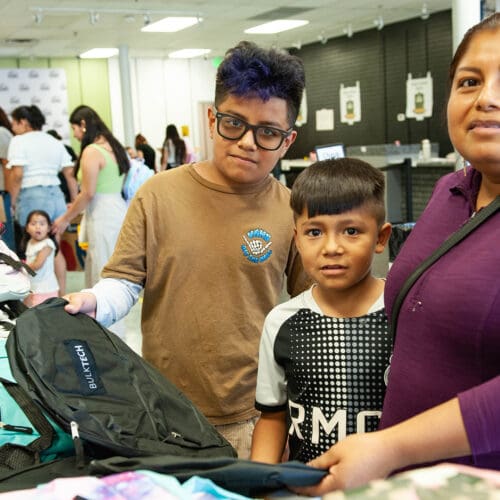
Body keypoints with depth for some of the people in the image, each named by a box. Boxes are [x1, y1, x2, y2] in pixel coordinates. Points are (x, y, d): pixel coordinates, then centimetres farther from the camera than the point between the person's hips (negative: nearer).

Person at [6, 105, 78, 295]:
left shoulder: (19, 141, -2)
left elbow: (17, 175, -13)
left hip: (32, 196, -6)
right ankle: (61, 294, 18)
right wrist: (75, 202, 14)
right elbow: (70, 173, 11)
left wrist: (13, 201, -3)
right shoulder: (55, 142, 16)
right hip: (56, 195, 6)